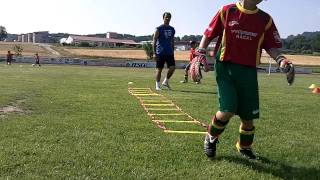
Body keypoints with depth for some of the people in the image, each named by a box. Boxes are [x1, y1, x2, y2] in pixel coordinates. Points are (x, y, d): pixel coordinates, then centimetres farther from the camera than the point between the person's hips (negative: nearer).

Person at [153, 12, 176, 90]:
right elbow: (154, 41, -5)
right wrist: (154, 53, -12)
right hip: (160, 53, -4)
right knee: (159, 69, 1)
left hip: (169, 53, 4)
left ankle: (166, 81, 15)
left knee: (172, 68, -6)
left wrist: (173, 51, 15)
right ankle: (157, 85, 13)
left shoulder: (172, 29, 11)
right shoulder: (159, 29, -3)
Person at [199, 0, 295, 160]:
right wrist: (201, 52, -10)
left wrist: (280, 59, -11)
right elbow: (208, 35, 4)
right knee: (227, 111, -17)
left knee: (248, 116, 6)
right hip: (225, 68, -3)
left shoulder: (266, 20, 8)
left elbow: (272, 46, 8)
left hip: (248, 71, 3)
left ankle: (244, 147, 36)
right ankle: (211, 138, 15)